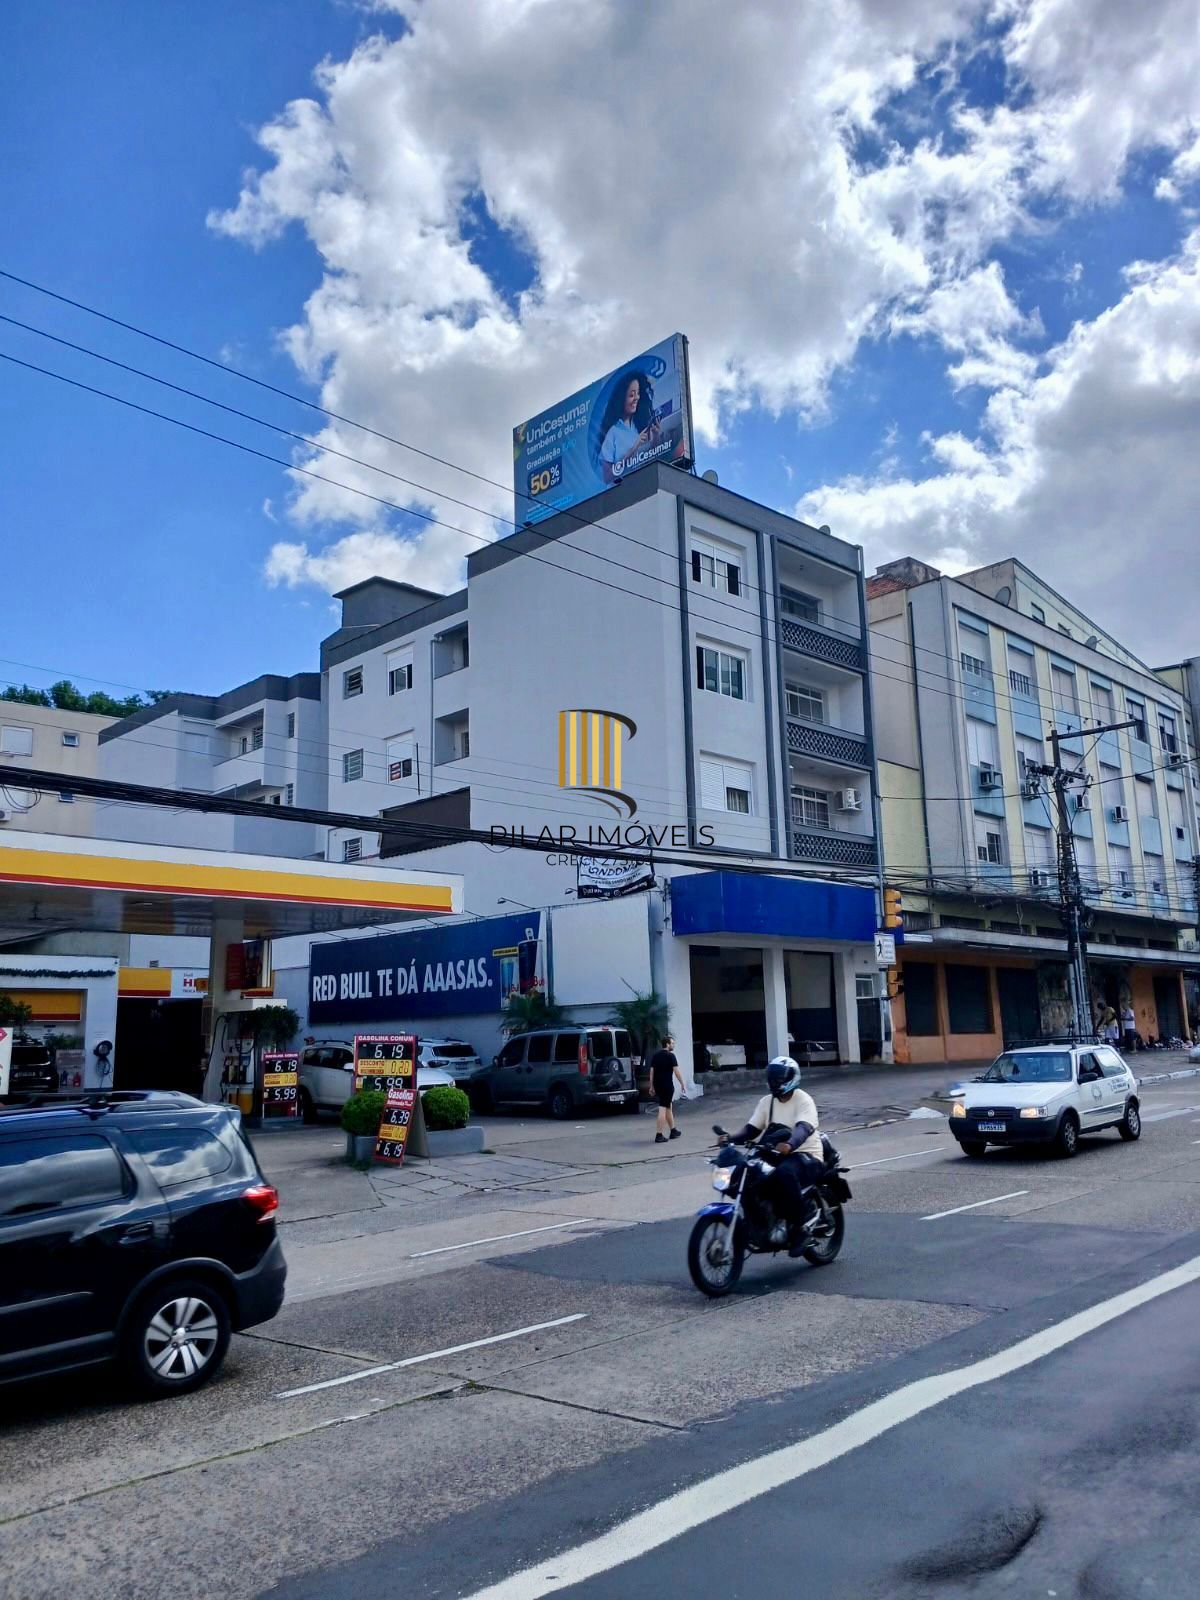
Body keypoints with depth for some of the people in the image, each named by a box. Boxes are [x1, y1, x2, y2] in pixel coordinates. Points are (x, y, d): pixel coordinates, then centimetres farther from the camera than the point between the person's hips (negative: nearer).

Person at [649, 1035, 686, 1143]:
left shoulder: (655, 1055, 11)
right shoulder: (670, 1055, -9)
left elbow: (652, 1071, 11)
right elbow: (676, 1071, -12)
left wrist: (652, 1086, 15)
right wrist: (682, 1084, -4)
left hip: (657, 1085, 7)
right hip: (667, 1085, -7)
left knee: (668, 1107, 20)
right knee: (663, 1109, -6)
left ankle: (673, 1130, 28)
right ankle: (659, 1135, -8)